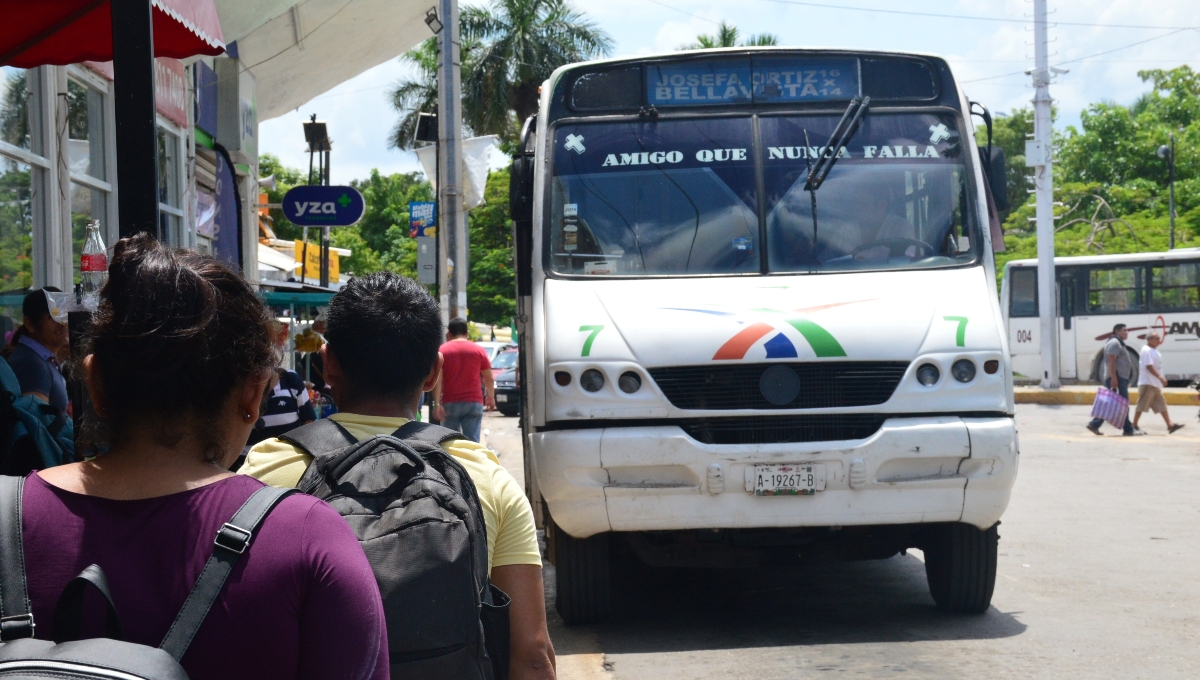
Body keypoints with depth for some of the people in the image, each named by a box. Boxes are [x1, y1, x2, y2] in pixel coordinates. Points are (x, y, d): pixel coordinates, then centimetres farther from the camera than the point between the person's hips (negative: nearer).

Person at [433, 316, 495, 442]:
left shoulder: (442, 350, 1)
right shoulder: (478, 350, 5)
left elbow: (438, 380, -8)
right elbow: (489, 378, 7)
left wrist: (437, 403, -11)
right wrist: (491, 397, 22)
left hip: (450, 403, -1)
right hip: (474, 402, 1)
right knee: (473, 441, -3)